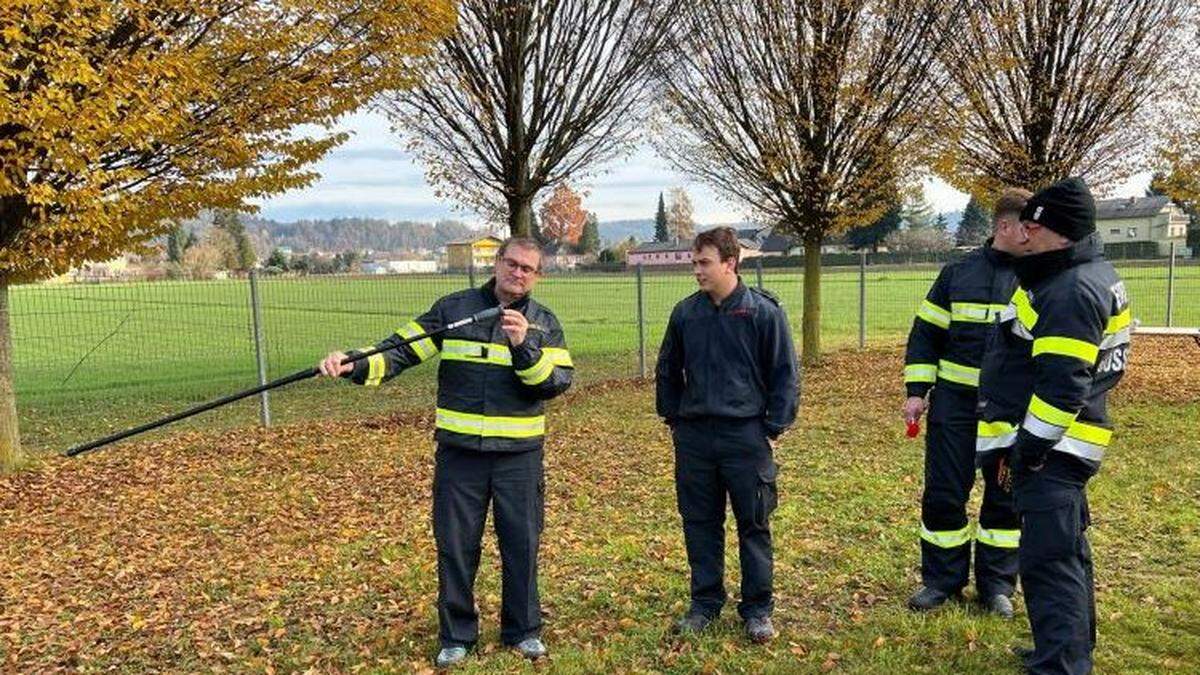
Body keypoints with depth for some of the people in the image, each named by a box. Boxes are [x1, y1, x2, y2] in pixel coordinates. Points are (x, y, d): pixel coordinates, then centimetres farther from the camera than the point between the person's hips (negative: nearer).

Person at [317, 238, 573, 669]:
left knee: (521, 544, 9)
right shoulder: (453, 309, 2)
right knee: (455, 545, 8)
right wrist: (354, 366, -20)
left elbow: (557, 382, -9)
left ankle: (523, 630, 29)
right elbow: (401, 350, -4)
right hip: (459, 451, 0)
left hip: (519, 455, 0)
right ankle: (456, 636, 26)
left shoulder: (544, 322, 2)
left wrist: (523, 346, -23)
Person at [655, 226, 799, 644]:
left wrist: (774, 428, -5)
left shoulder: (763, 311, -6)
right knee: (700, 524, 11)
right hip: (694, 436, 3)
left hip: (746, 434, -3)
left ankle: (758, 609, 21)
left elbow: (785, 374, -2)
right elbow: (667, 370, 15)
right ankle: (705, 602, 26)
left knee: (754, 525, 7)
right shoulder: (685, 312, 4)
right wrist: (673, 418, 11)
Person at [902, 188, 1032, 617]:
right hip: (955, 404, 0)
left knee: (1006, 497, 10)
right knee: (943, 493, 5)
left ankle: (996, 584, 26)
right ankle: (941, 579, 21)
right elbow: (925, 334, 5)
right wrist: (916, 391, -1)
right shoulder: (959, 274, 2)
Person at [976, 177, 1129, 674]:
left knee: (1049, 559, -9)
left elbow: (1062, 384, -26)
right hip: (1057, 443, 11)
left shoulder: (1072, 291, -20)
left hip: (1051, 446, -11)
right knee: (1067, 550, 21)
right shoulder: (1090, 274, 15)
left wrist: (1031, 446, -20)